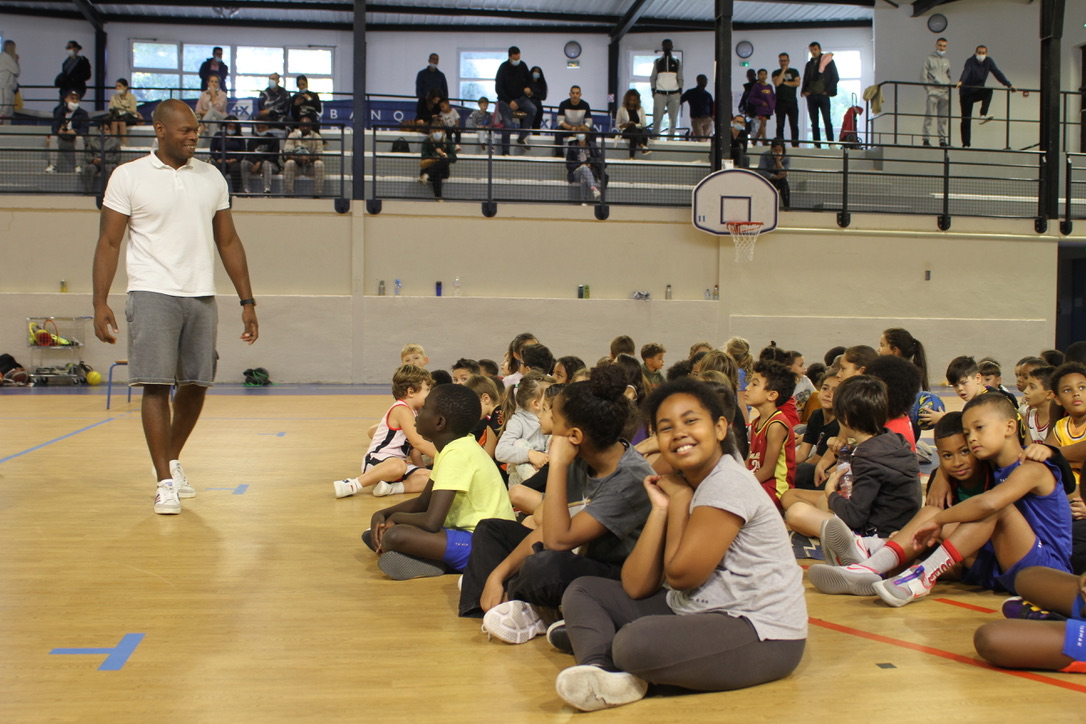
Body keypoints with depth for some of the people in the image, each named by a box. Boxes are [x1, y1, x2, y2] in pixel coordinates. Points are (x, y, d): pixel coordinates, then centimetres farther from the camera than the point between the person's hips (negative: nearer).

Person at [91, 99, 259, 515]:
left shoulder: (211, 178, 10)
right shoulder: (128, 177, 0)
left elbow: (228, 241, 13)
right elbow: (109, 243, 0)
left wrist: (247, 301, 8)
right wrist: (100, 302, -9)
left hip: (202, 295, 4)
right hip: (153, 293, -4)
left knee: (196, 384, 8)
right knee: (156, 385, -7)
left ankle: (172, 460, 30)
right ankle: (165, 482, 0)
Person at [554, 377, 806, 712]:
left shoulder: (728, 485, -15)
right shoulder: (683, 486, 9)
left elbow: (681, 575, -17)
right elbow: (636, 586, 1)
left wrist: (679, 499, -7)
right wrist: (660, 508, -5)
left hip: (762, 636, -10)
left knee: (636, 643, -35)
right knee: (583, 591, 4)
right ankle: (603, 671, -21)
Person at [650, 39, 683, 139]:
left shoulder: (677, 62, 14)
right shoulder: (657, 62, 13)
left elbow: (680, 79, 12)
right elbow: (653, 78, 11)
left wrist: (680, 91, 0)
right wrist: (653, 90, -2)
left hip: (674, 93, 1)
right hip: (660, 93, -1)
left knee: (673, 118, -4)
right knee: (657, 118, -8)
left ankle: (670, 138, -1)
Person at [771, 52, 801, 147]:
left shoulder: (794, 72, 14)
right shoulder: (776, 73, 10)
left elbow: (797, 83, -2)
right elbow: (777, 83, -11)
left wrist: (785, 83, -3)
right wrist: (783, 71, -5)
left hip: (792, 102, 1)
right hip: (780, 102, -1)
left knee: (794, 125, -4)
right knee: (780, 125, -1)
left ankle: (795, 145, -4)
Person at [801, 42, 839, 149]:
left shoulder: (828, 61, 5)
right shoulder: (809, 64, 19)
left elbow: (835, 77, 1)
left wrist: (828, 90, -7)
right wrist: (804, 91, 3)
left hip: (823, 95, -4)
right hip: (811, 96, 4)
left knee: (827, 120, -11)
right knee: (814, 122, 1)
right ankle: (817, 145, 1)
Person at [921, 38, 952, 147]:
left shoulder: (946, 61, 21)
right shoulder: (929, 59, 6)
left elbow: (949, 76, 25)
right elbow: (923, 75, -1)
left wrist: (949, 88, 9)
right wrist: (928, 88, -11)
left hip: (945, 92, 5)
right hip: (933, 90, -5)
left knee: (943, 117, 3)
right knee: (929, 116, -10)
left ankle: (942, 140, 5)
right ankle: (926, 139, -10)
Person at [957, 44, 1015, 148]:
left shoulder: (988, 62, -3)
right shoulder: (970, 61, -17)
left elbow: (997, 73, -9)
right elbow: (966, 71, -36)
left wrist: (1009, 85, -19)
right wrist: (961, 81, -57)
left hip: (978, 92, 4)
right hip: (966, 93, -4)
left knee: (989, 91, -29)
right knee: (966, 119, -4)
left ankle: (983, 115, -29)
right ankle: (965, 144, 2)